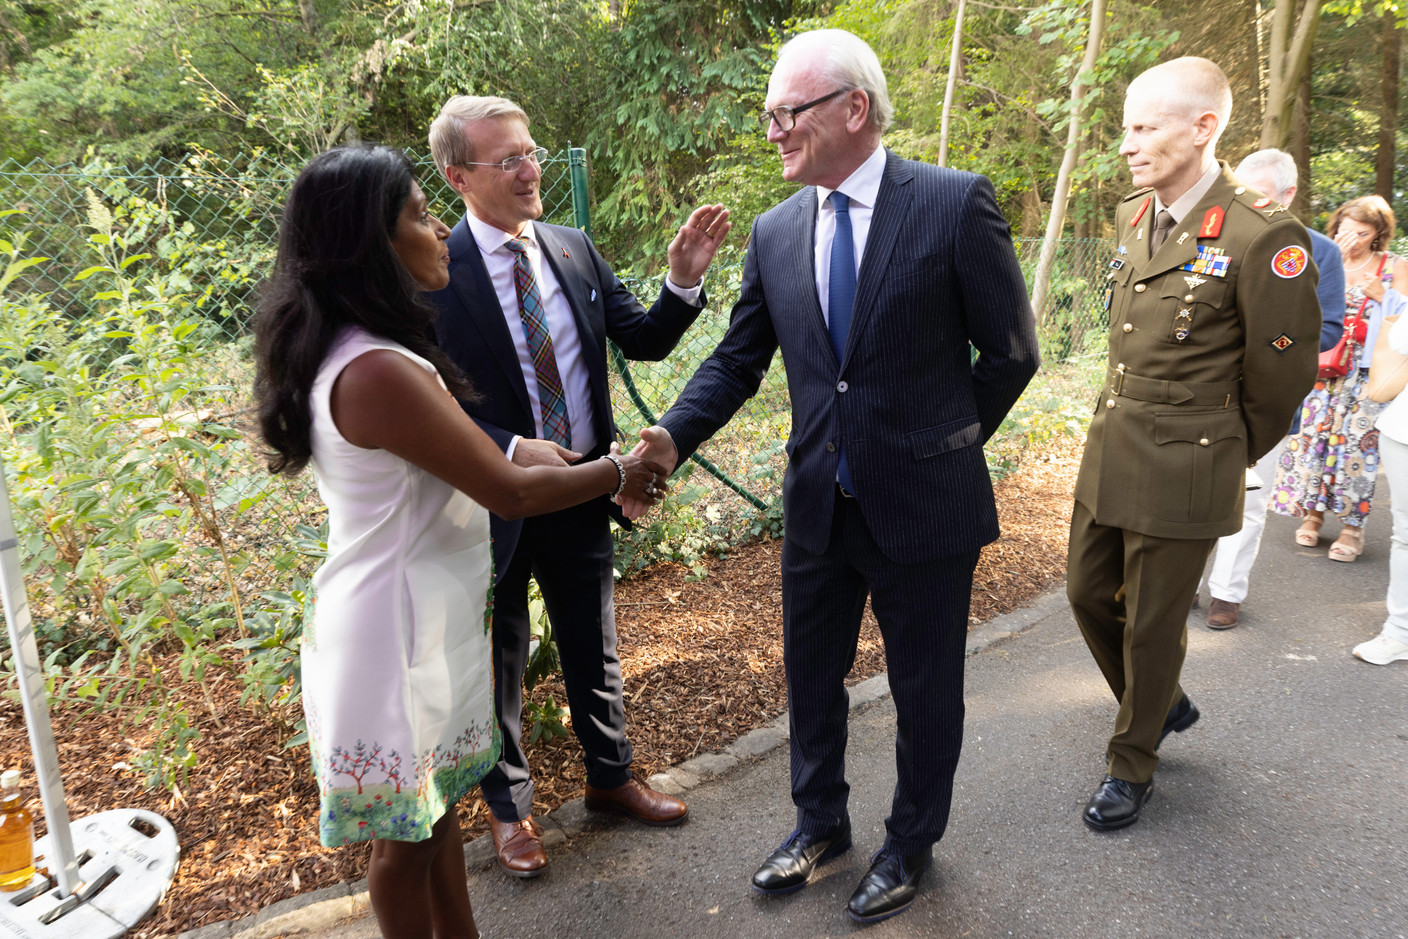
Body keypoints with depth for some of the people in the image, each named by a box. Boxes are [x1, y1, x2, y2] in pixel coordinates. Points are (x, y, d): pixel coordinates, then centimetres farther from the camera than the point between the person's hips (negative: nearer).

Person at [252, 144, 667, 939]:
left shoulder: (340, 351, 5)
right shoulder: (380, 371, -27)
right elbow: (511, 491, -22)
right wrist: (618, 473, -6)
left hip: (426, 613, 10)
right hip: (402, 627, -10)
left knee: (437, 807, 23)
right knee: (407, 835, 11)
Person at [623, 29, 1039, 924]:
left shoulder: (955, 202, -11)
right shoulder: (775, 231, 2)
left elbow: (1011, 350, -5)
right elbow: (737, 360, 4)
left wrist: (943, 442, 0)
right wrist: (673, 437, -11)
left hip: (923, 504, -4)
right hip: (819, 505, 4)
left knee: (926, 688, 14)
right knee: (811, 674, 19)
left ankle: (911, 843, 39)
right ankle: (820, 821, 45)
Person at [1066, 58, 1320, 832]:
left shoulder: (1263, 238, -18)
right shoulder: (1131, 218, 5)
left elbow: (1281, 375, -8)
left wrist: (1225, 458, 4)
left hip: (1182, 470, -7)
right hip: (1109, 451, 7)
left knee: (1152, 624, 7)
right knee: (1088, 593, 17)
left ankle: (1132, 766, 30)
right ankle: (1164, 704, 44)